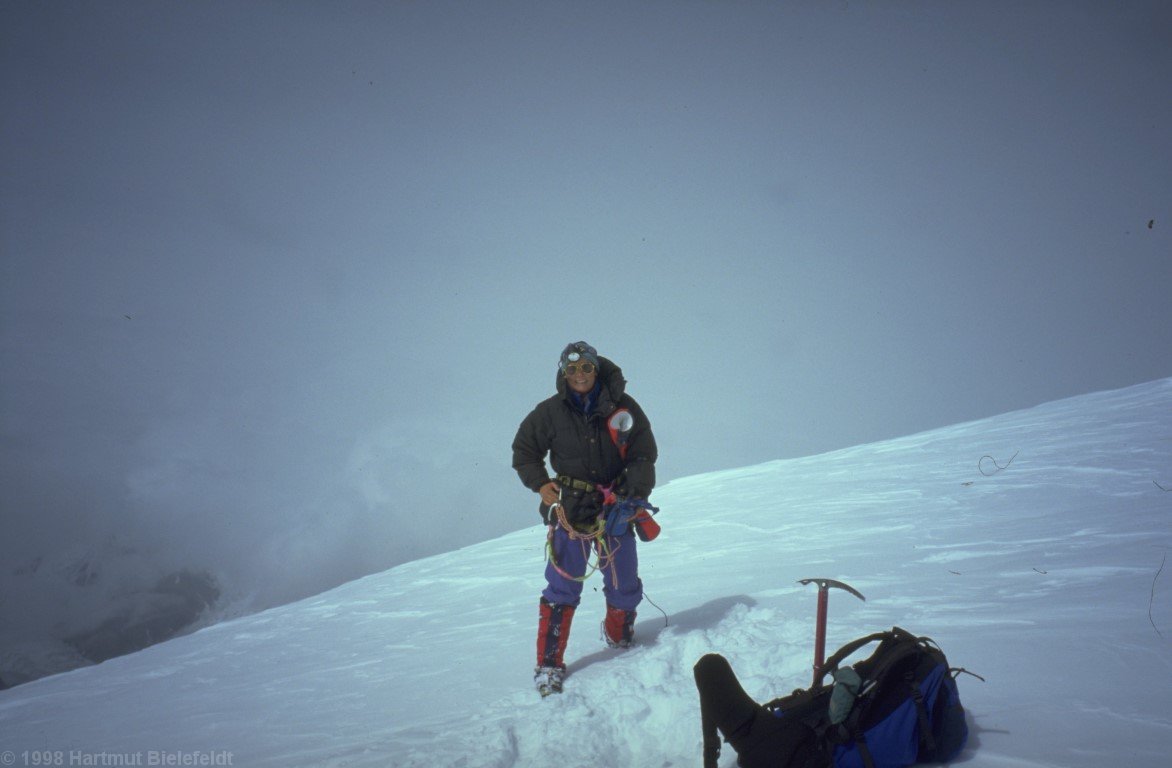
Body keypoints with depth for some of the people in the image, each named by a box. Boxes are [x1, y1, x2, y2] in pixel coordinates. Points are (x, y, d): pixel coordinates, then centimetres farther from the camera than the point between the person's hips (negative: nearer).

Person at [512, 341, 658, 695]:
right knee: (562, 587, -5)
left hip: (615, 506, 2)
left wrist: (636, 492, -12)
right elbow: (524, 453, 10)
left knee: (625, 585, 11)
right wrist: (541, 484, -3)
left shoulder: (623, 407, -1)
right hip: (570, 507, -2)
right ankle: (549, 663, 5)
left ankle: (619, 639, 39)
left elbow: (643, 456, 2)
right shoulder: (550, 412, -2)